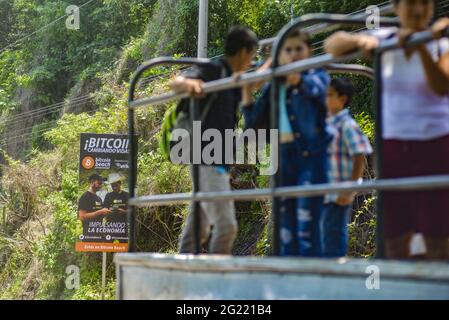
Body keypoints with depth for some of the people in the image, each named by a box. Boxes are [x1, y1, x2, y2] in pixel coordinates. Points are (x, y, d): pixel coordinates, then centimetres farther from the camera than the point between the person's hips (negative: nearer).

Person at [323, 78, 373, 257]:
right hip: (325, 194, 8)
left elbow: (360, 159, -14)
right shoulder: (327, 123, 13)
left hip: (339, 195, -8)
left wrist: (349, 191, -18)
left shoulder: (347, 125, -10)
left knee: (334, 247, -5)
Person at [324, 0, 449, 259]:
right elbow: (332, 46, 0)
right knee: (395, 242, 5)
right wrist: (360, 40, -19)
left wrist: (421, 48, -31)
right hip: (392, 147, 3)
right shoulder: (384, 40, 5)